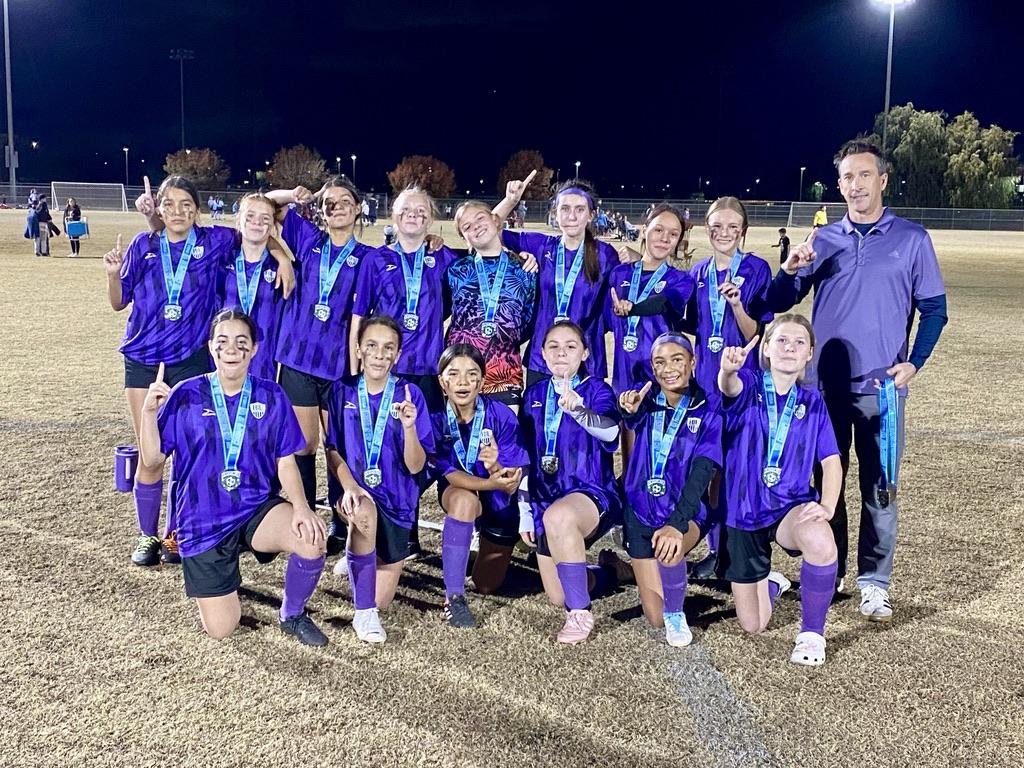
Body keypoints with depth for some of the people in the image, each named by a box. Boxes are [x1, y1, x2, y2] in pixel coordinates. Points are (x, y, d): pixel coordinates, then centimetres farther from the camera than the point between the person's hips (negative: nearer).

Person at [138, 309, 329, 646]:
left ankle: (293, 615, 1)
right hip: (203, 522, -1)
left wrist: (300, 506, -18)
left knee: (312, 540, -30)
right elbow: (152, 460, -6)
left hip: (257, 509, 1)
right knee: (221, 629, -3)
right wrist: (149, 410, -21)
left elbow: (285, 462, 0)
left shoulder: (271, 396, -3)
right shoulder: (185, 396, -7)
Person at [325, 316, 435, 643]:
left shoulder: (410, 394, -7)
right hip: (355, 490, -1)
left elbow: (415, 466, -10)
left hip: (396, 499, 1)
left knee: (382, 599, 4)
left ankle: (363, 557, 41)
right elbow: (332, 450, -1)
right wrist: (349, 486, -21)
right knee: (364, 512, -39)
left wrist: (409, 426, -29)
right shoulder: (342, 391, -3)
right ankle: (364, 613, -22)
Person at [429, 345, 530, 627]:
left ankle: (497, 551, 44)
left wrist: (495, 467, -49)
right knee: (464, 501, -38)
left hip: (501, 505, 0)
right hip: (459, 491, 0)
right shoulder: (436, 417, -24)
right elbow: (450, 475, -25)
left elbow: (511, 486, -26)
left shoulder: (502, 415, -27)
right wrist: (491, 483, -44)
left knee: (487, 586, 9)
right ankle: (453, 598, -26)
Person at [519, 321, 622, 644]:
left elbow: (610, 431, -29)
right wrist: (525, 511, 9)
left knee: (559, 516, -42)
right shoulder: (534, 394, 8)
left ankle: (581, 614, -26)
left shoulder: (596, 389, -6)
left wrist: (579, 411, -49)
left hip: (591, 491, -6)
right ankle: (612, 571, 39)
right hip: (545, 497, 6)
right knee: (558, 597, 6)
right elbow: (525, 457, 12)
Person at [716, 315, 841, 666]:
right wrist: (728, 370, -57)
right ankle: (770, 582, 45)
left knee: (821, 542, -38)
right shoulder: (750, 385, -7)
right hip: (744, 513, 0)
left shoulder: (812, 401, 1)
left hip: (792, 505, 1)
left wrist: (826, 506, -18)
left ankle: (811, 633, -12)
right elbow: (730, 387, -32)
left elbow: (831, 462, 0)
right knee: (753, 626, 7)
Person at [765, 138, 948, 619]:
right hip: (825, 385, 3)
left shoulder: (912, 240, 2)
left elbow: (934, 309, 4)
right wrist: (790, 270, -14)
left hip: (881, 387, -2)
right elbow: (779, 304, 6)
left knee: (878, 488, 1)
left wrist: (914, 363, -10)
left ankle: (874, 583, 11)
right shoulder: (822, 241, 7)